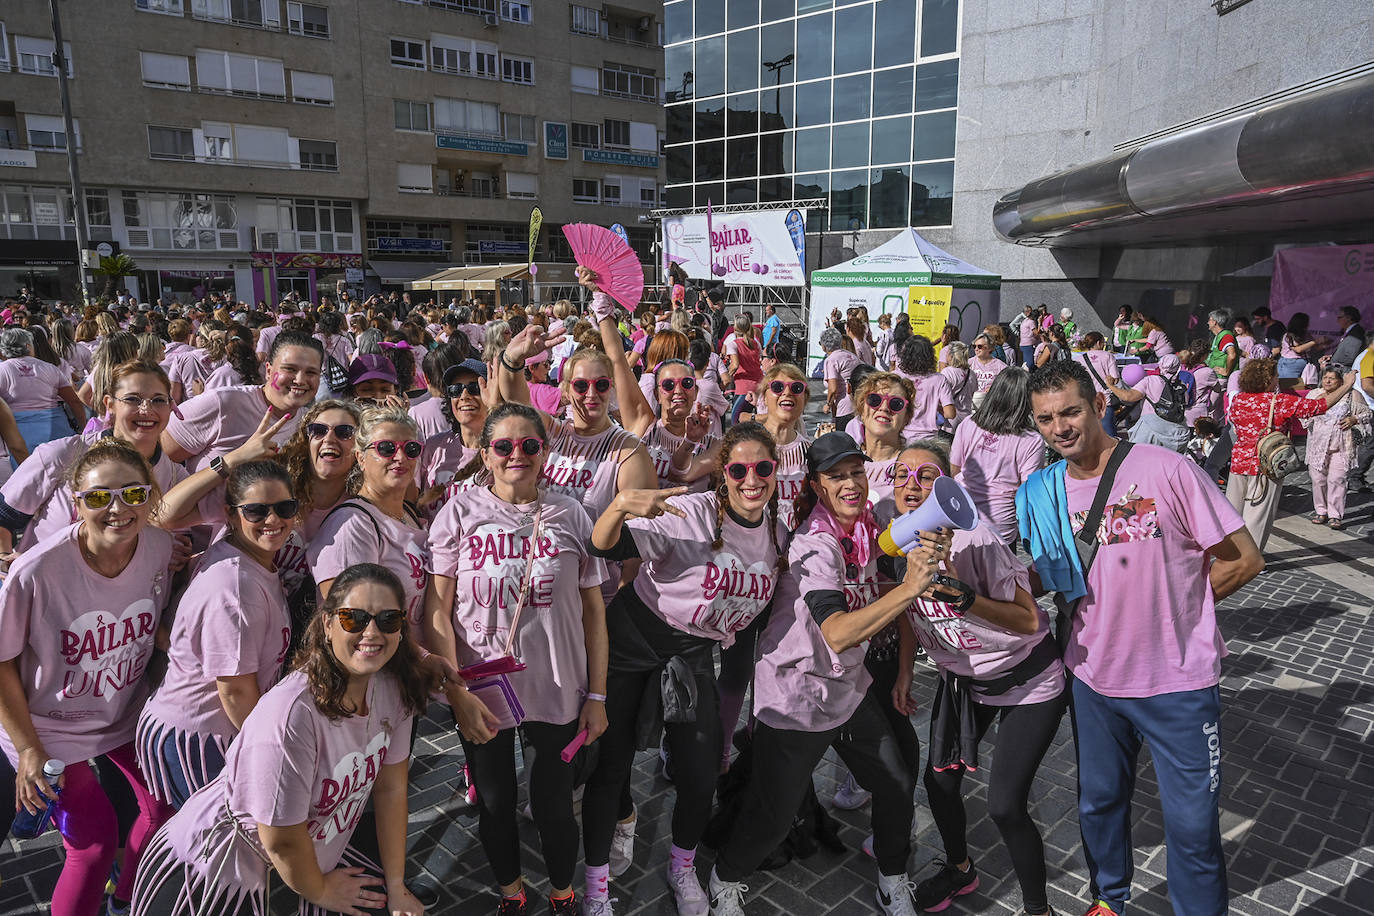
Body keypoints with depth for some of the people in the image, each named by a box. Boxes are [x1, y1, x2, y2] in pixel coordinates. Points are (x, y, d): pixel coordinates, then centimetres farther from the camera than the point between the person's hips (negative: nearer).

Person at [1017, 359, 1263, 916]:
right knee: (1099, 802, 21)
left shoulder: (1165, 469, -15)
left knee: (1192, 824, 7)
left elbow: (1244, 560, -10)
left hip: (1178, 682, -4)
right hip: (1093, 677, 4)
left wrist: (1170, 606, -6)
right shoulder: (1042, 493, -2)